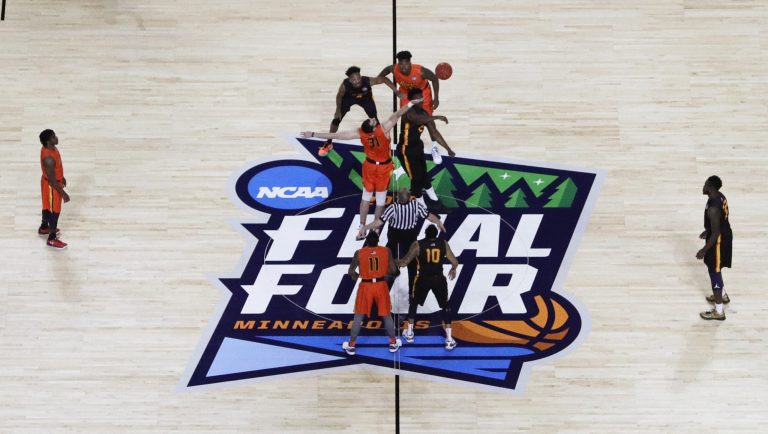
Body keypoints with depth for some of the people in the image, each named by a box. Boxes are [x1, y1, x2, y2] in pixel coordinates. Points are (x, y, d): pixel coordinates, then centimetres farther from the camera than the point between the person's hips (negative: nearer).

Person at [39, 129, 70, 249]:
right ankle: (52, 239, 22)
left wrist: (61, 177, 24)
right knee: (54, 211, 7)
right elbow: (52, 180, -29)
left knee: (48, 207, 29)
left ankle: (44, 228, 51)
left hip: (53, 181, 9)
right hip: (51, 186, -9)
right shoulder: (49, 158, -38)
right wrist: (63, 193, -22)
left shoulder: (49, 148, -8)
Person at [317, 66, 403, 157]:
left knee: (374, 121, -1)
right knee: (336, 119, 1)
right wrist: (338, 110, -10)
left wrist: (397, 92, -29)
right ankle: (328, 144, 22)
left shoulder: (368, 81, -42)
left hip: (365, 98, 0)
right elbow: (339, 96, -17)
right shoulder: (345, 84, -40)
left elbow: (384, 79, -28)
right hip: (349, 97, 0)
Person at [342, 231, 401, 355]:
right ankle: (393, 343, 25)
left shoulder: (359, 253, -9)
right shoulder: (386, 251, -7)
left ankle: (351, 345, 16)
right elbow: (393, 270, -5)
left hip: (365, 286, -1)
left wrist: (356, 275, 15)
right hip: (381, 285, 1)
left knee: (359, 316, 12)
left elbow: (350, 272, -7)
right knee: (386, 315, 17)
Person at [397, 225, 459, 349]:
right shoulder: (444, 244, -3)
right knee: (445, 306, 16)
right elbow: (455, 262, -2)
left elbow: (404, 262, -9)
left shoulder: (417, 245, -8)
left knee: (413, 303, 25)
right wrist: (453, 269, 20)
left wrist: (394, 263, 13)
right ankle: (449, 340, 9)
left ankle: (409, 333, 30)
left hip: (423, 279, -1)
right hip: (439, 279, 1)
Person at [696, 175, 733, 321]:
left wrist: (704, 250, -19)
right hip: (725, 235, 10)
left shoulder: (713, 208, -33)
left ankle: (718, 312, 12)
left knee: (714, 272, 2)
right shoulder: (720, 196, -3)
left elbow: (716, 233, -28)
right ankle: (723, 295, 50)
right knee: (715, 269, 29)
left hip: (719, 241, -10)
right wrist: (708, 231, 26)